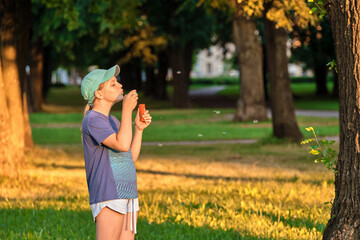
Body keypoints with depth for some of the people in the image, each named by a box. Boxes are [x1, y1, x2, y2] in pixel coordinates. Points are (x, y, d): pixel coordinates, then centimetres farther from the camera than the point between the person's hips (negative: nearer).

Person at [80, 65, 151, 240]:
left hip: (128, 196, 9)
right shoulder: (92, 120, -9)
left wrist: (139, 128, 8)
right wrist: (127, 109, -18)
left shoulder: (112, 121, 19)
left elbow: (131, 157, 18)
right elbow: (122, 145, -22)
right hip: (108, 198, -9)